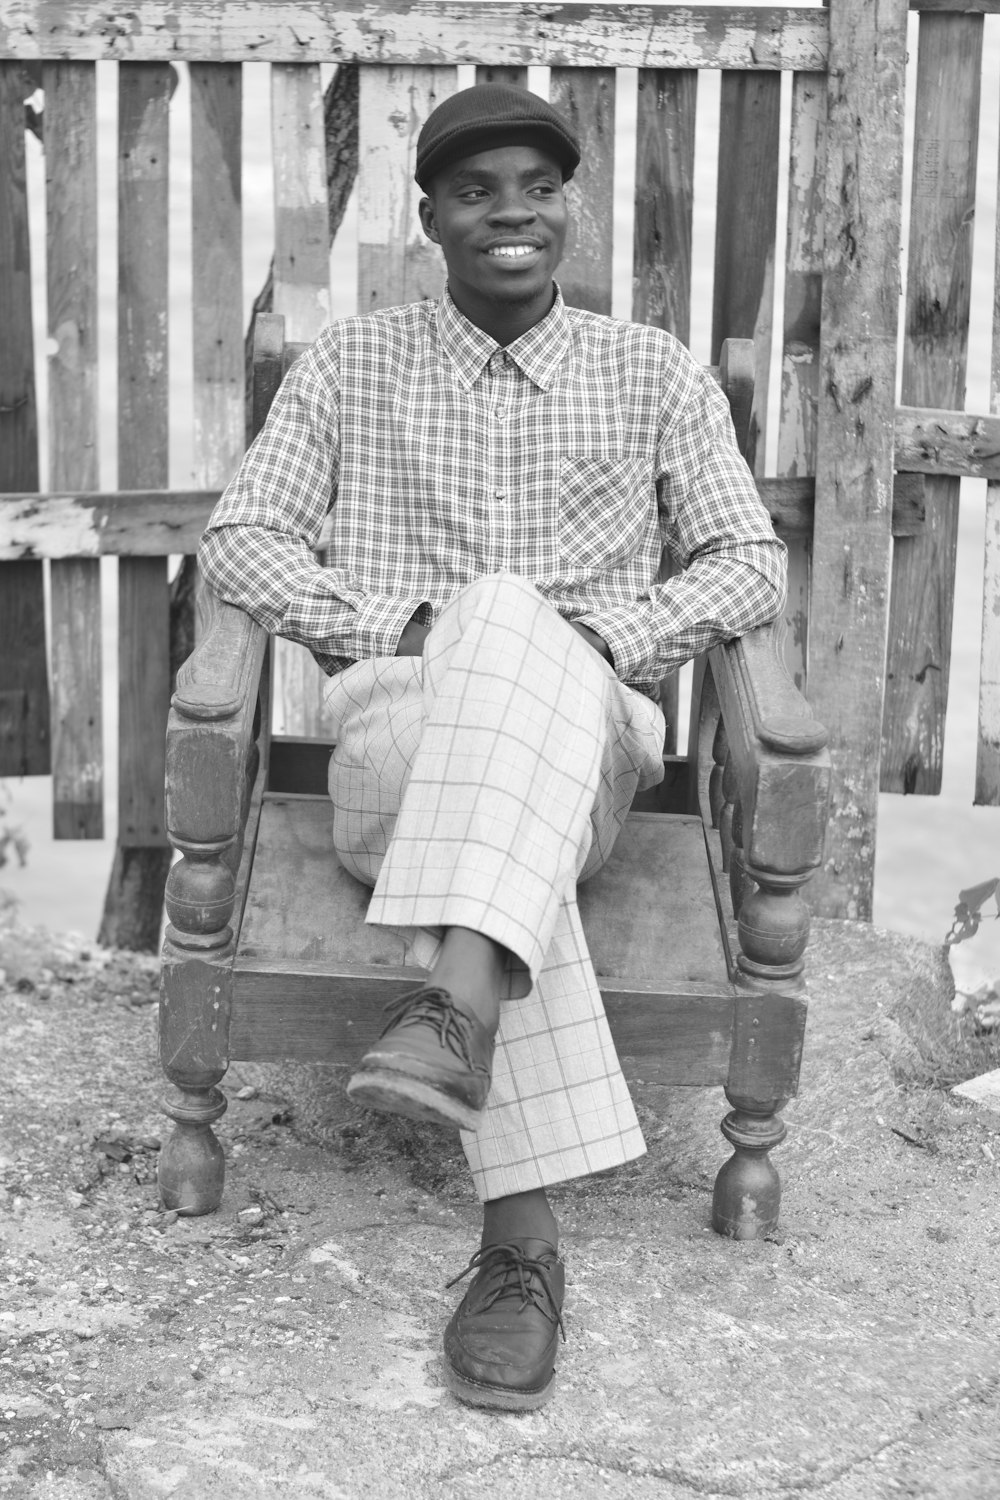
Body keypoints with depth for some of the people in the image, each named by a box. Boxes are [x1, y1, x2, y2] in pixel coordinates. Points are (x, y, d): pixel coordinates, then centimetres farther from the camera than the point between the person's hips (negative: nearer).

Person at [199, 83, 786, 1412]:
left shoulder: (653, 373, 15)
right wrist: (401, 626, -12)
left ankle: (458, 1011, -52)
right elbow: (240, 540, 6)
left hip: (587, 742, 0)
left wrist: (599, 632, -11)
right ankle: (524, 1226, -44)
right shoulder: (351, 365, 15)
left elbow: (752, 565, 9)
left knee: (511, 626, -35)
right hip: (396, 742, 0)